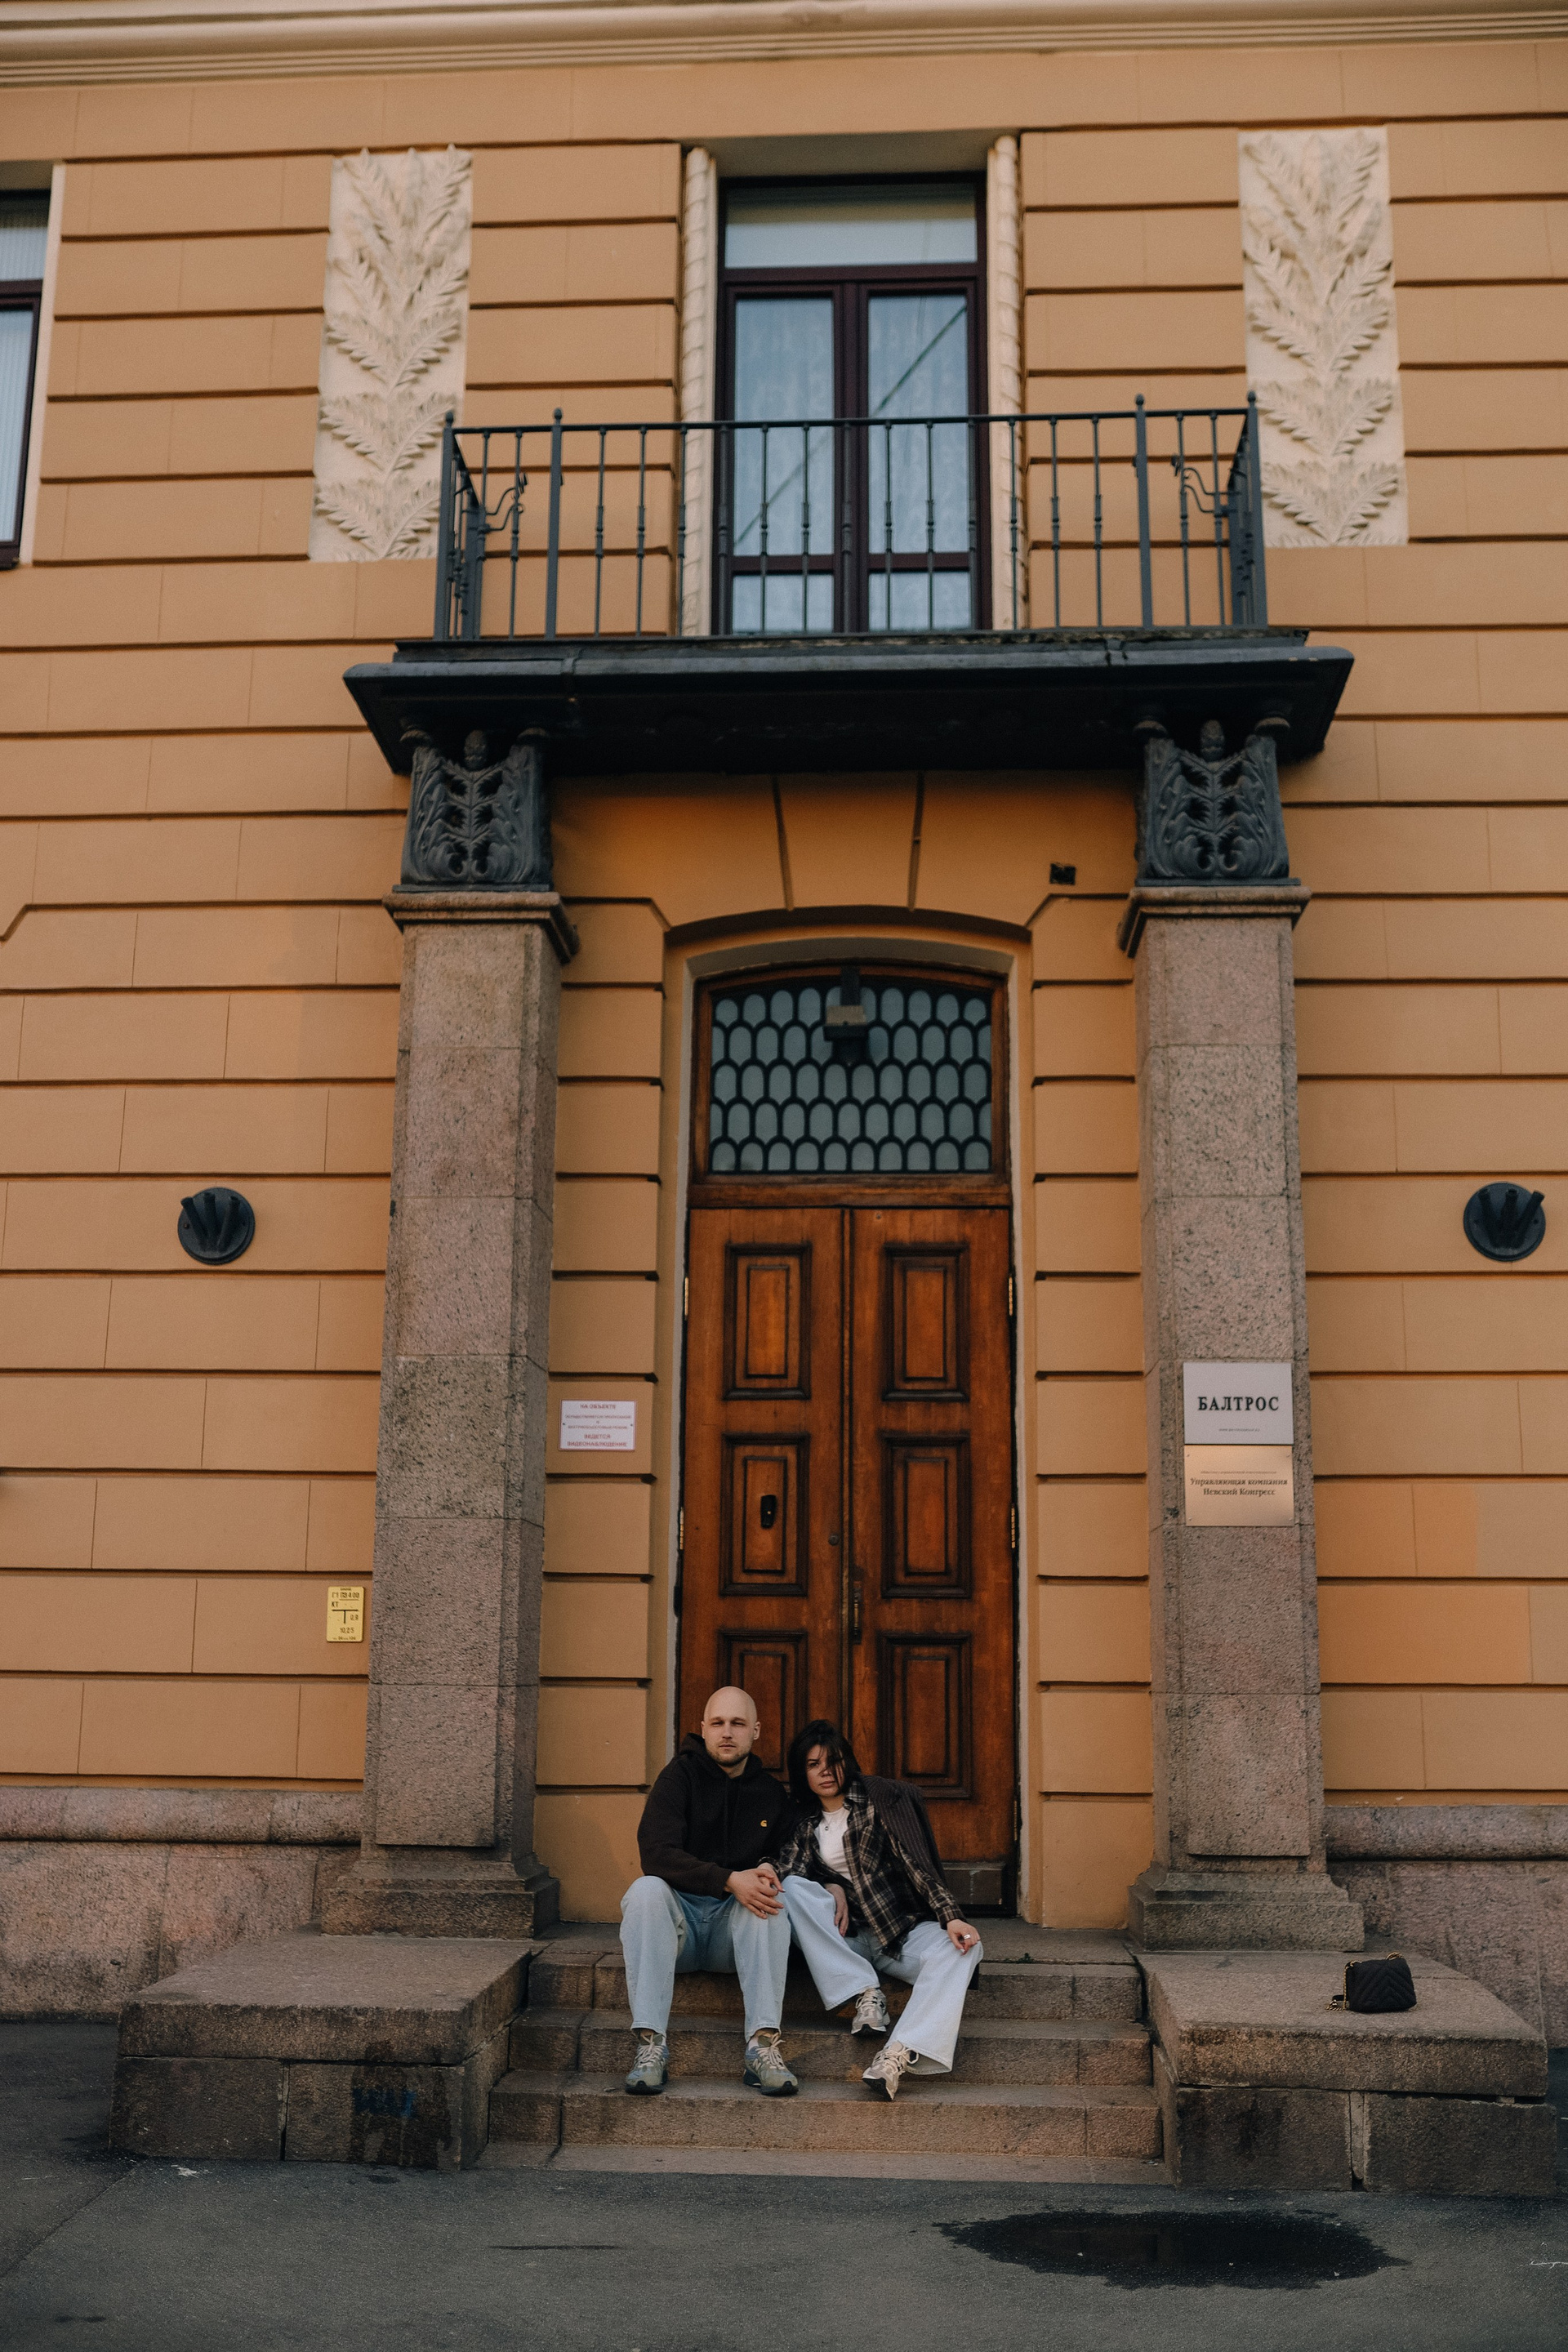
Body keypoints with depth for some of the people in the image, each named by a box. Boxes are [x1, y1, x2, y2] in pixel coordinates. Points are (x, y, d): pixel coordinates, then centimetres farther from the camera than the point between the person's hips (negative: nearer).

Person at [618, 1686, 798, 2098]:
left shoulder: (770, 1793, 12)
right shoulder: (680, 1776, 0)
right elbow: (656, 1854, -14)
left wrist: (769, 1870, -8)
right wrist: (730, 1880, -27)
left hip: (735, 1926, 2)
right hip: (679, 1920, -2)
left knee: (770, 1898, -28)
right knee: (646, 1889, -32)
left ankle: (763, 2044, -37)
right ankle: (651, 2044, -36)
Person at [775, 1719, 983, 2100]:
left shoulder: (881, 1796, 3)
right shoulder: (804, 1821, 14)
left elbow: (914, 1862, -7)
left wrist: (950, 1917, -20)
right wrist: (831, 1888, -14)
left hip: (902, 1929, -2)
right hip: (846, 1937, 2)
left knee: (961, 1949, -32)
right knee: (794, 1888, -24)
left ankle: (899, 2055, -54)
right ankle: (866, 1993, -28)